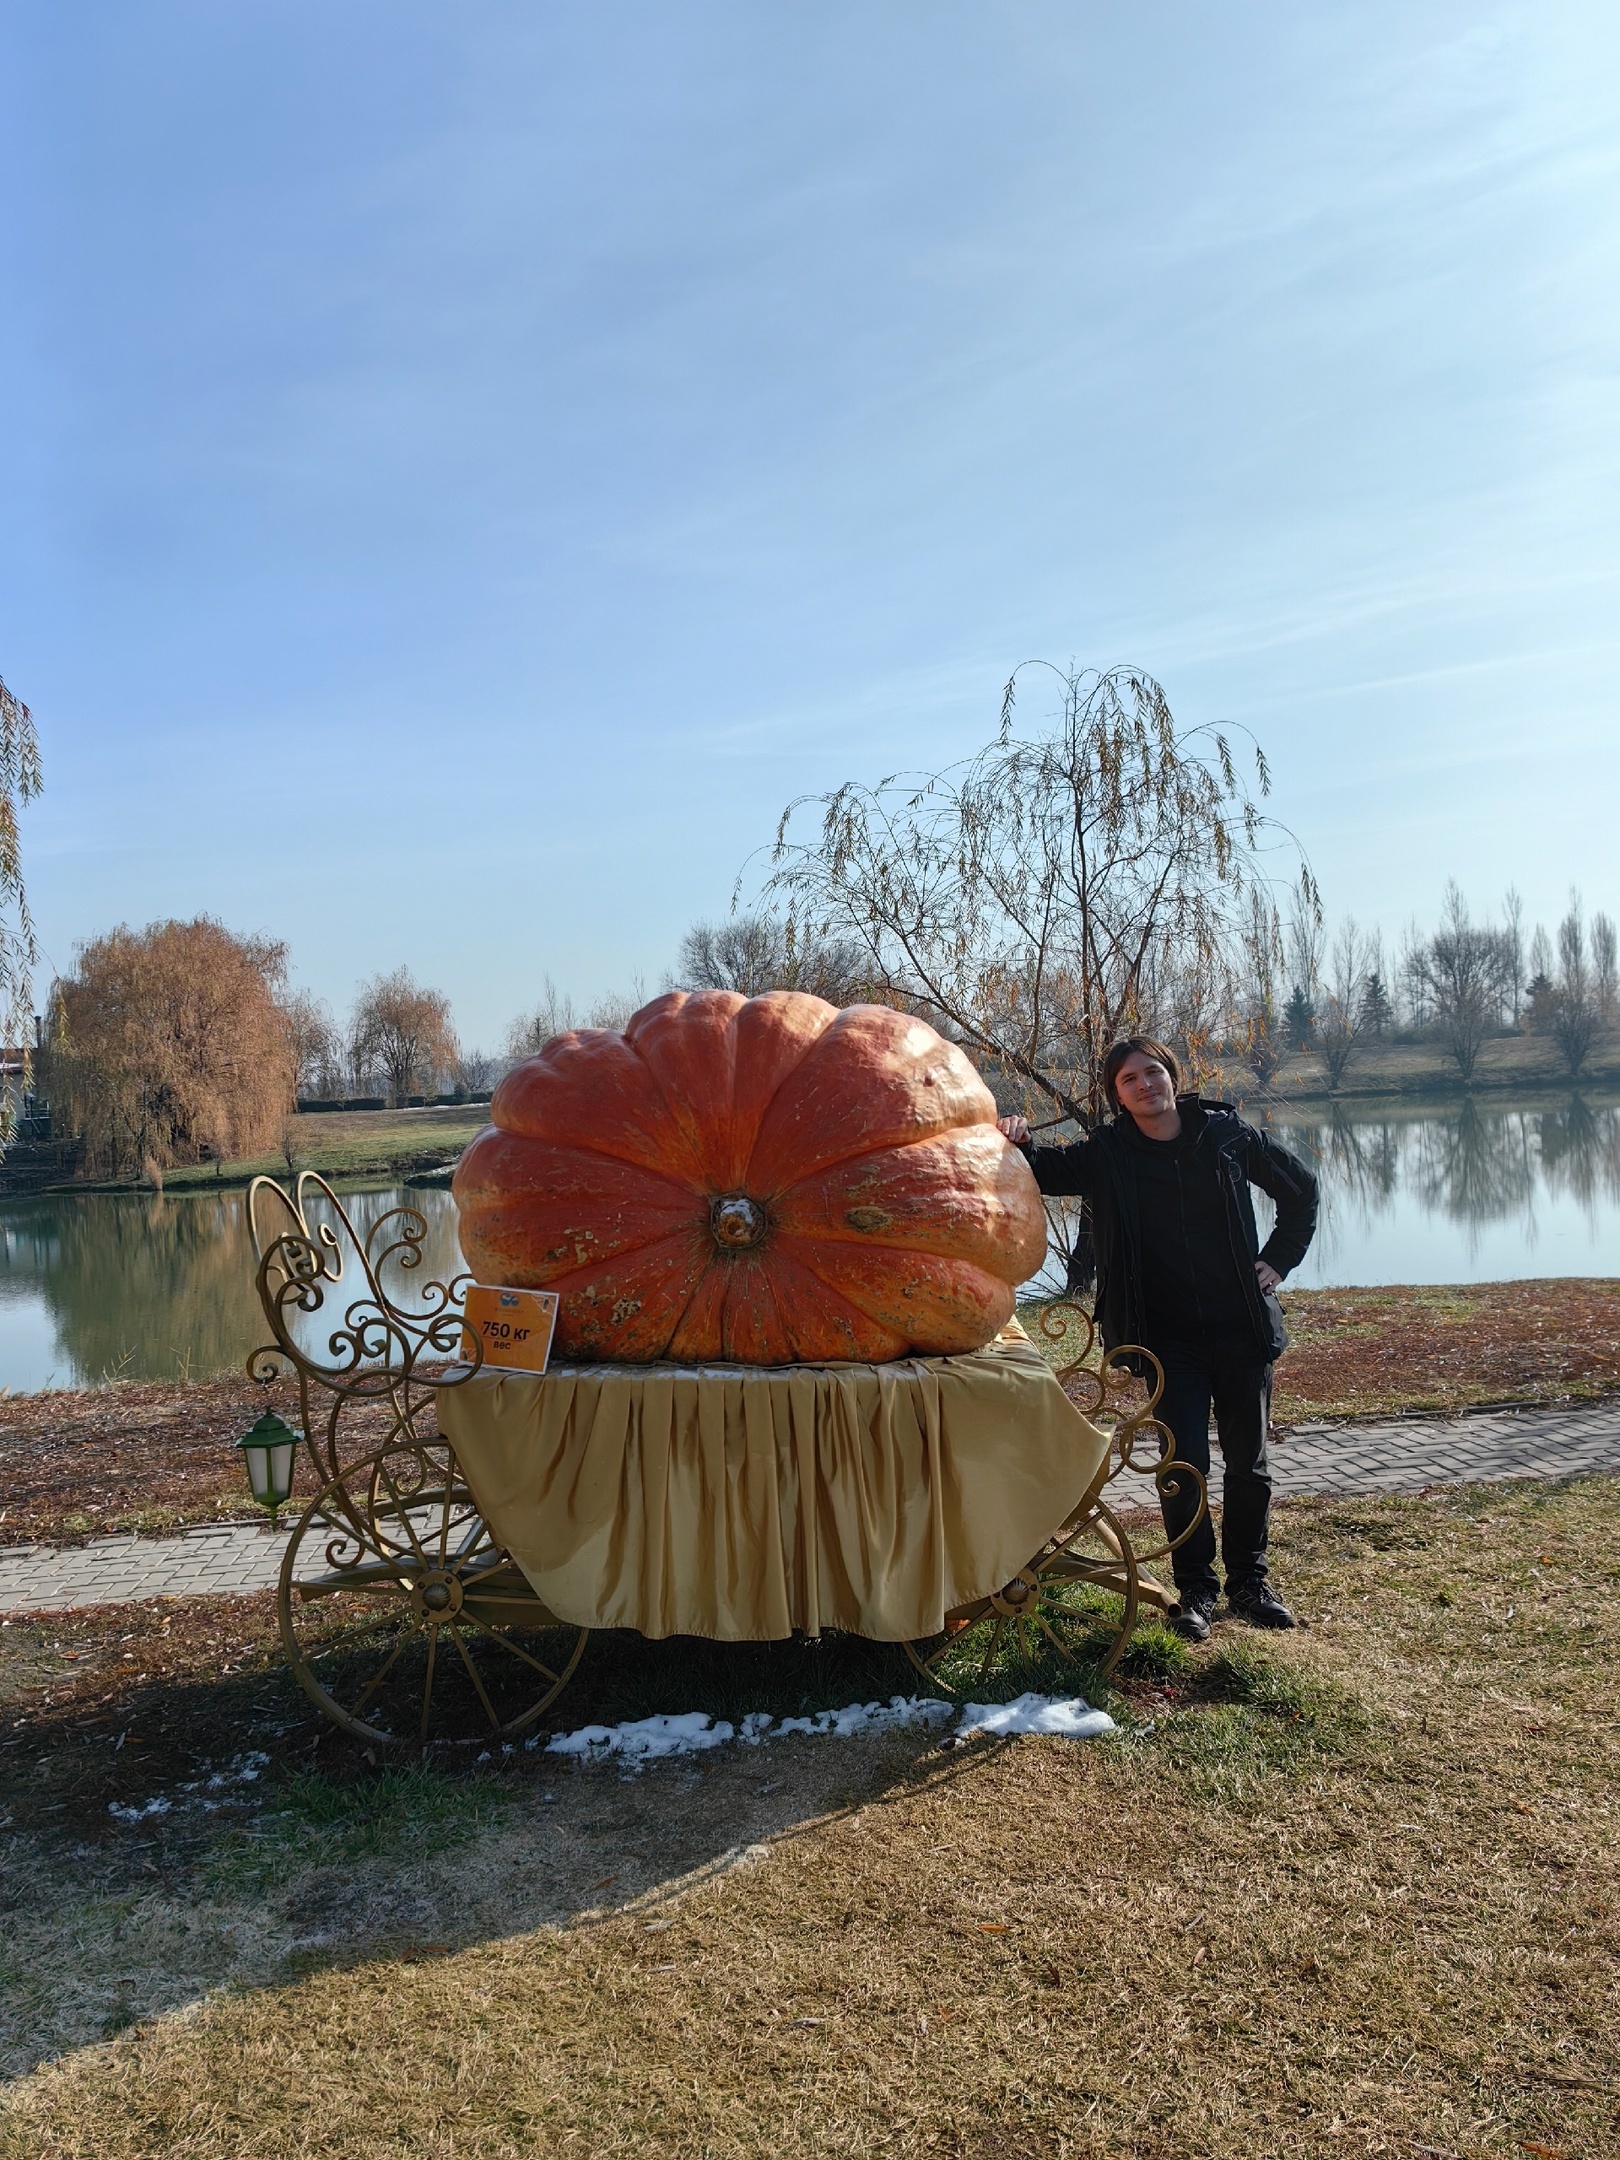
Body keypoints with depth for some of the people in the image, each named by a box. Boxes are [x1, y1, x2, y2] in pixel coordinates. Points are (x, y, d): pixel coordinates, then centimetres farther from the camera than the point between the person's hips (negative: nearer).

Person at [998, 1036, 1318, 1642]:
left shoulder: (1226, 1132, -1)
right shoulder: (1107, 1154, -3)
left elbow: (1301, 1189, 11)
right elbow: (1046, 1172, -13)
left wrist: (1278, 1260, 5)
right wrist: (1018, 1142, -34)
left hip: (1242, 1329, 1)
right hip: (1170, 1338, -1)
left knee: (1249, 1465, 10)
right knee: (1184, 1466, -2)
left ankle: (1249, 1582, 26)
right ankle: (1195, 1590, 15)